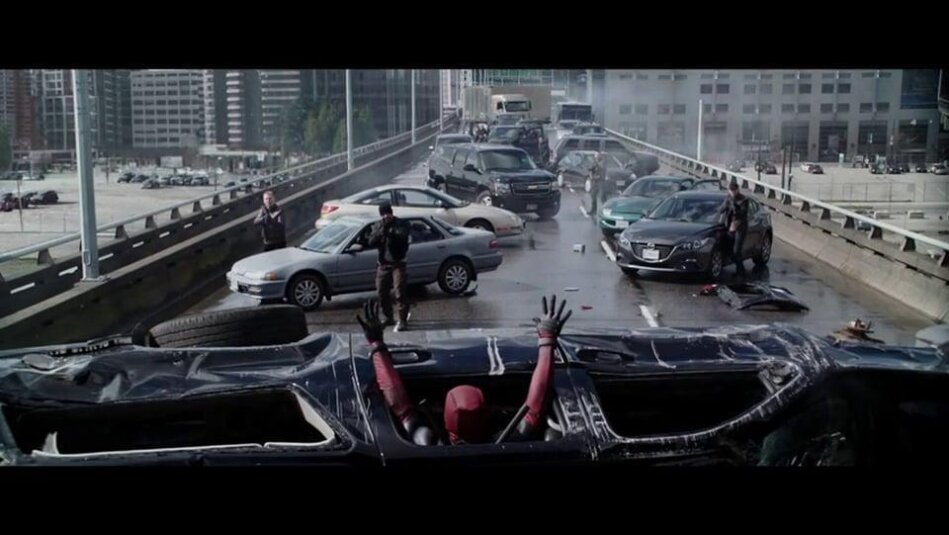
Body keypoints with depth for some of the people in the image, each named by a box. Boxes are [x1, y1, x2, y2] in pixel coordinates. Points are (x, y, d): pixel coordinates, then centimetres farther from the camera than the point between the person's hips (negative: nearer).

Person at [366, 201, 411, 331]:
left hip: (398, 263, -5)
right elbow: (371, 242, -2)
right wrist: (380, 232, -20)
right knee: (382, 292, 8)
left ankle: (402, 321, -7)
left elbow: (403, 236, -20)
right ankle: (388, 318, 23)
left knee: (400, 293, -10)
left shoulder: (401, 224, -2)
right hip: (383, 264, 5)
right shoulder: (377, 226, 10)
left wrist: (390, 234, -37)